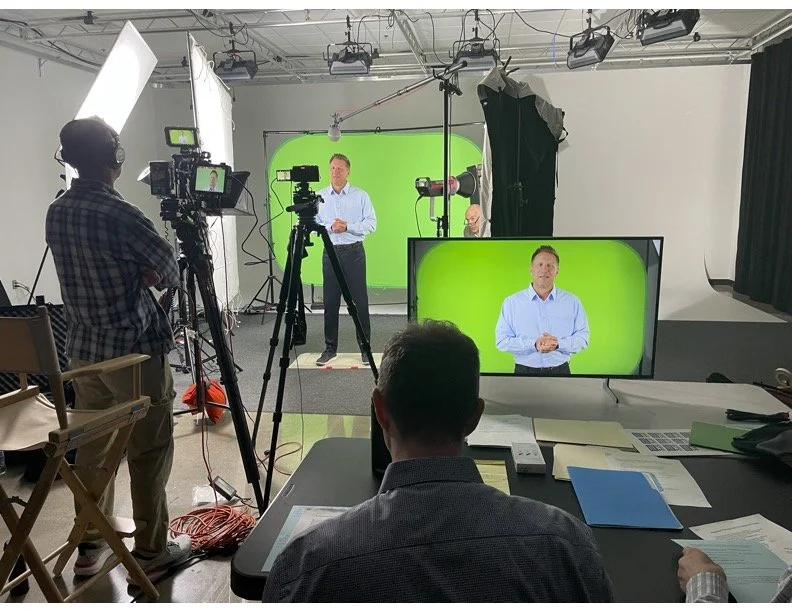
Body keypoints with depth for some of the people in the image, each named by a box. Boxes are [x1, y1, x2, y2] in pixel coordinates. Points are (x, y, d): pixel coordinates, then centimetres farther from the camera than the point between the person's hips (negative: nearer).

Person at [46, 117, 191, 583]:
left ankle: (91, 545, 30)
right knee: (149, 452, 4)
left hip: (83, 348, 8)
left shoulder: (55, 213, 5)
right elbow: (169, 268, -11)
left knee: (92, 447, 17)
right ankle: (151, 552, 15)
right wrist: (150, 276, 10)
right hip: (134, 349, -7)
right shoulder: (117, 213, -18)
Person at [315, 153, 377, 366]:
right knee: (330, 302, 5)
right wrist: (330, 227, -13)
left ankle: (365, 347, 8)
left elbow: (371, 222, -3)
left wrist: (347, 226, -15)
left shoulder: (361, 195, 3)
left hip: (354, 252, -2)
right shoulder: (319, 196, 9)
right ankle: (330, 348, 15)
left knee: (359, 301, -1)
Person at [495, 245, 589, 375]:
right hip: (524, 370, -1)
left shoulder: (572, 302, 3)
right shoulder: (512, 302, -1)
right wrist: (534, 345, -17)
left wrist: (558, 344, -16)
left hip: (560, 371, 1)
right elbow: (501, 341, -6)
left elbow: (582, 337, 2)